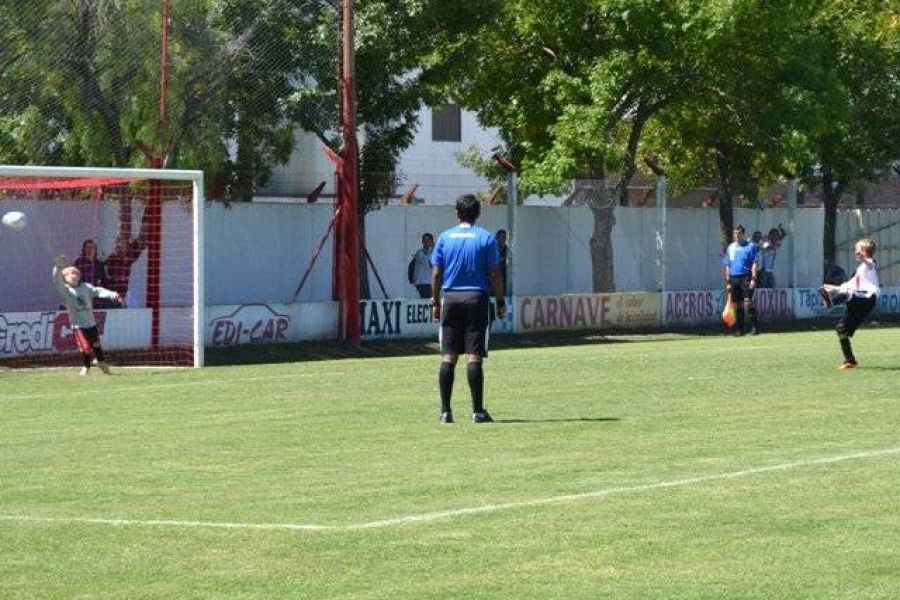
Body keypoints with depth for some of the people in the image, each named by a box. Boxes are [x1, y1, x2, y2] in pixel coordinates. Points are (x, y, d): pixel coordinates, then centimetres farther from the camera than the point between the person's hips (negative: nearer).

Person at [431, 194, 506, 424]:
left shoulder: (444, 237, 6)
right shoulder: (486, 238, -1)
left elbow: (436, 274, 5)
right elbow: (494, 274, -3)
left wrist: (435, 302, 12)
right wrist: (501, 302, 5)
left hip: (450, 299, 2)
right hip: (476, 298, -2)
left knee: (448, 357, 4)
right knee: (474, 357, -3)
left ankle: (445, 411, 3)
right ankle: (478, 411, -3)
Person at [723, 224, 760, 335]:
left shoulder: (751, 246, 0)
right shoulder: (730, 248, 14)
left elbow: (755, 264, -4)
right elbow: (727, 266, 17)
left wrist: (754, 279, -14)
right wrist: (728, 282, 12)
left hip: (746, 277, -5)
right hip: (734, 278, 5)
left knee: (748, 301, -14)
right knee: (738, 304, 5)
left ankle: (754, 327, -13)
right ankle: (739, 329, 9)